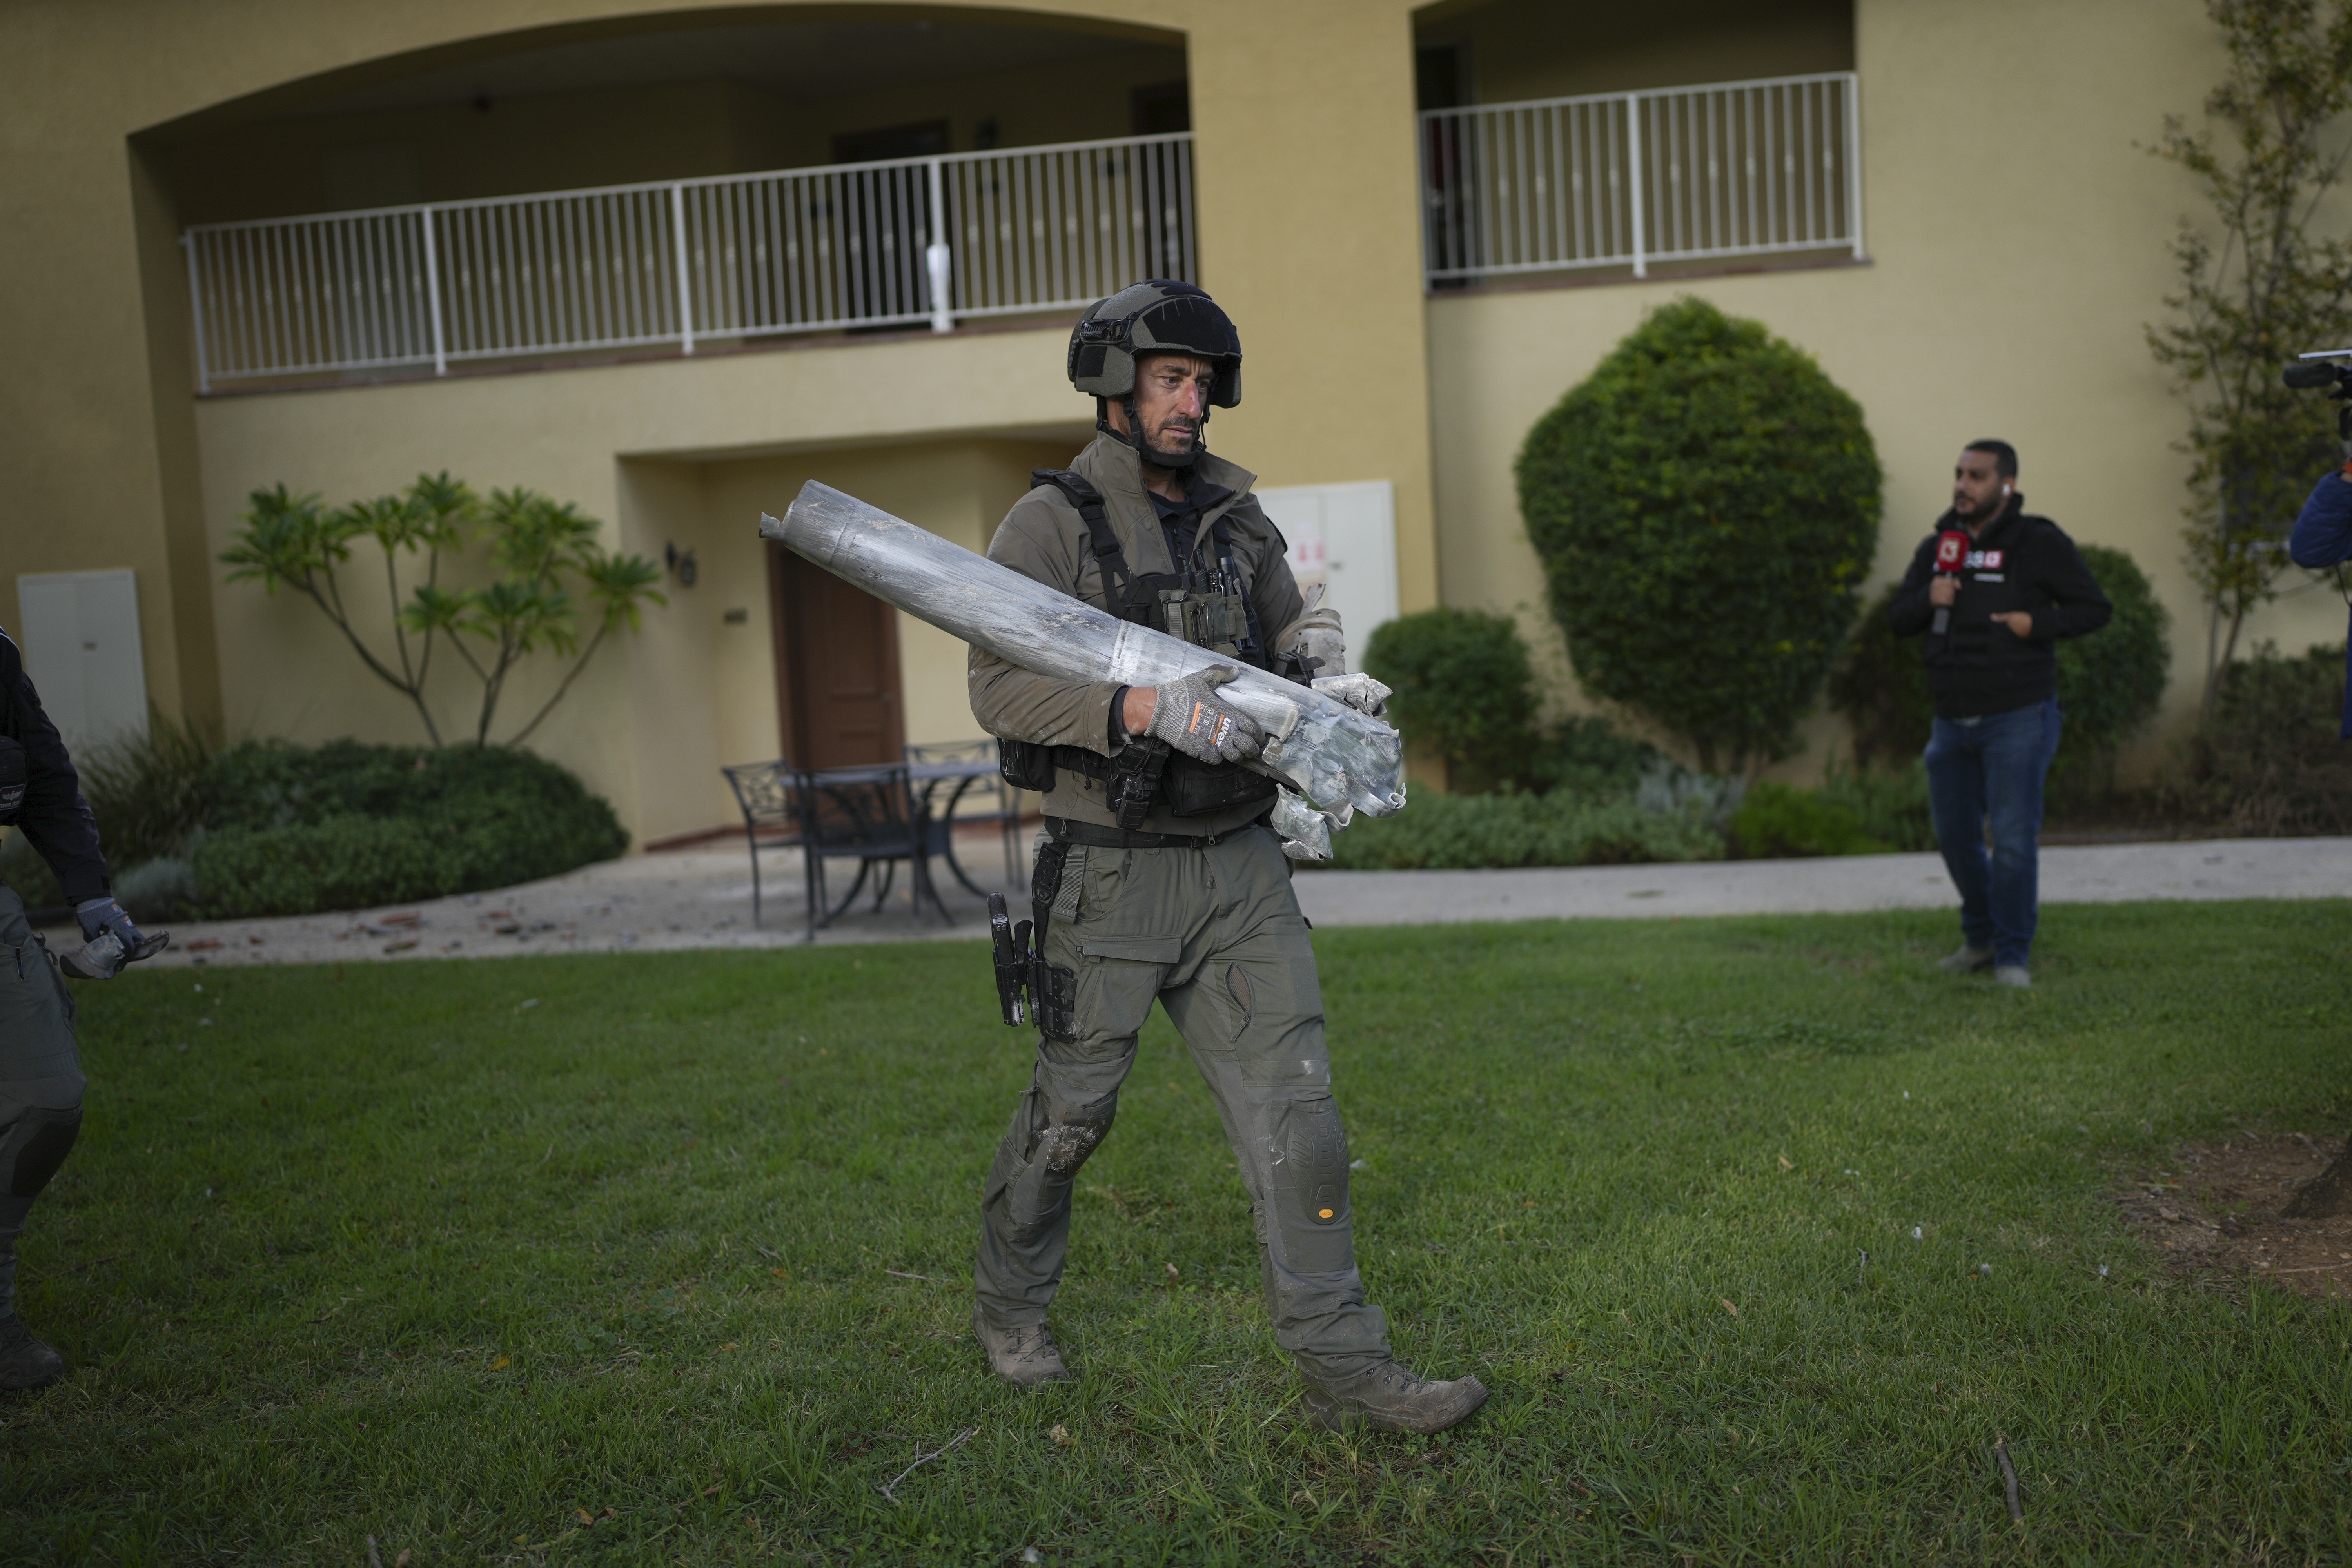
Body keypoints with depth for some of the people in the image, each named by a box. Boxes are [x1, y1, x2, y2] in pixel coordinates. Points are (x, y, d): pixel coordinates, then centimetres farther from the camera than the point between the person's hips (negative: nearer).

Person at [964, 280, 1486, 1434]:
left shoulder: (1237, 521, 12)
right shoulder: (1050, 525, -7)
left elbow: (1288, 651, 19)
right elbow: (999, 688, -17)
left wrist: (1315, 649, -5)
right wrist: (1147, 707, -29)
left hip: (1241, 871, 5)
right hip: (1113, 878, -5)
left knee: (1293, 1109, 0)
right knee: (1071, 1111, 9)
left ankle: (1341, 1367, 7)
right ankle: (1008, 1310, 33)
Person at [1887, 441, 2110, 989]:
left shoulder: (2041, 543, -5)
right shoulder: (1937, 547, 11)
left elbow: (2095, 608, -2)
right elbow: (1897, 618, 12)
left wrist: (2036, 624, -18)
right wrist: (1927, 599, -9)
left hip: (2018, 719, -5)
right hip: (1952, 720, 6)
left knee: (2013, 840, -6)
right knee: (1955, 836, 12)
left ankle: (2013, 957, 6)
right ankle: (1981, 940, 31)